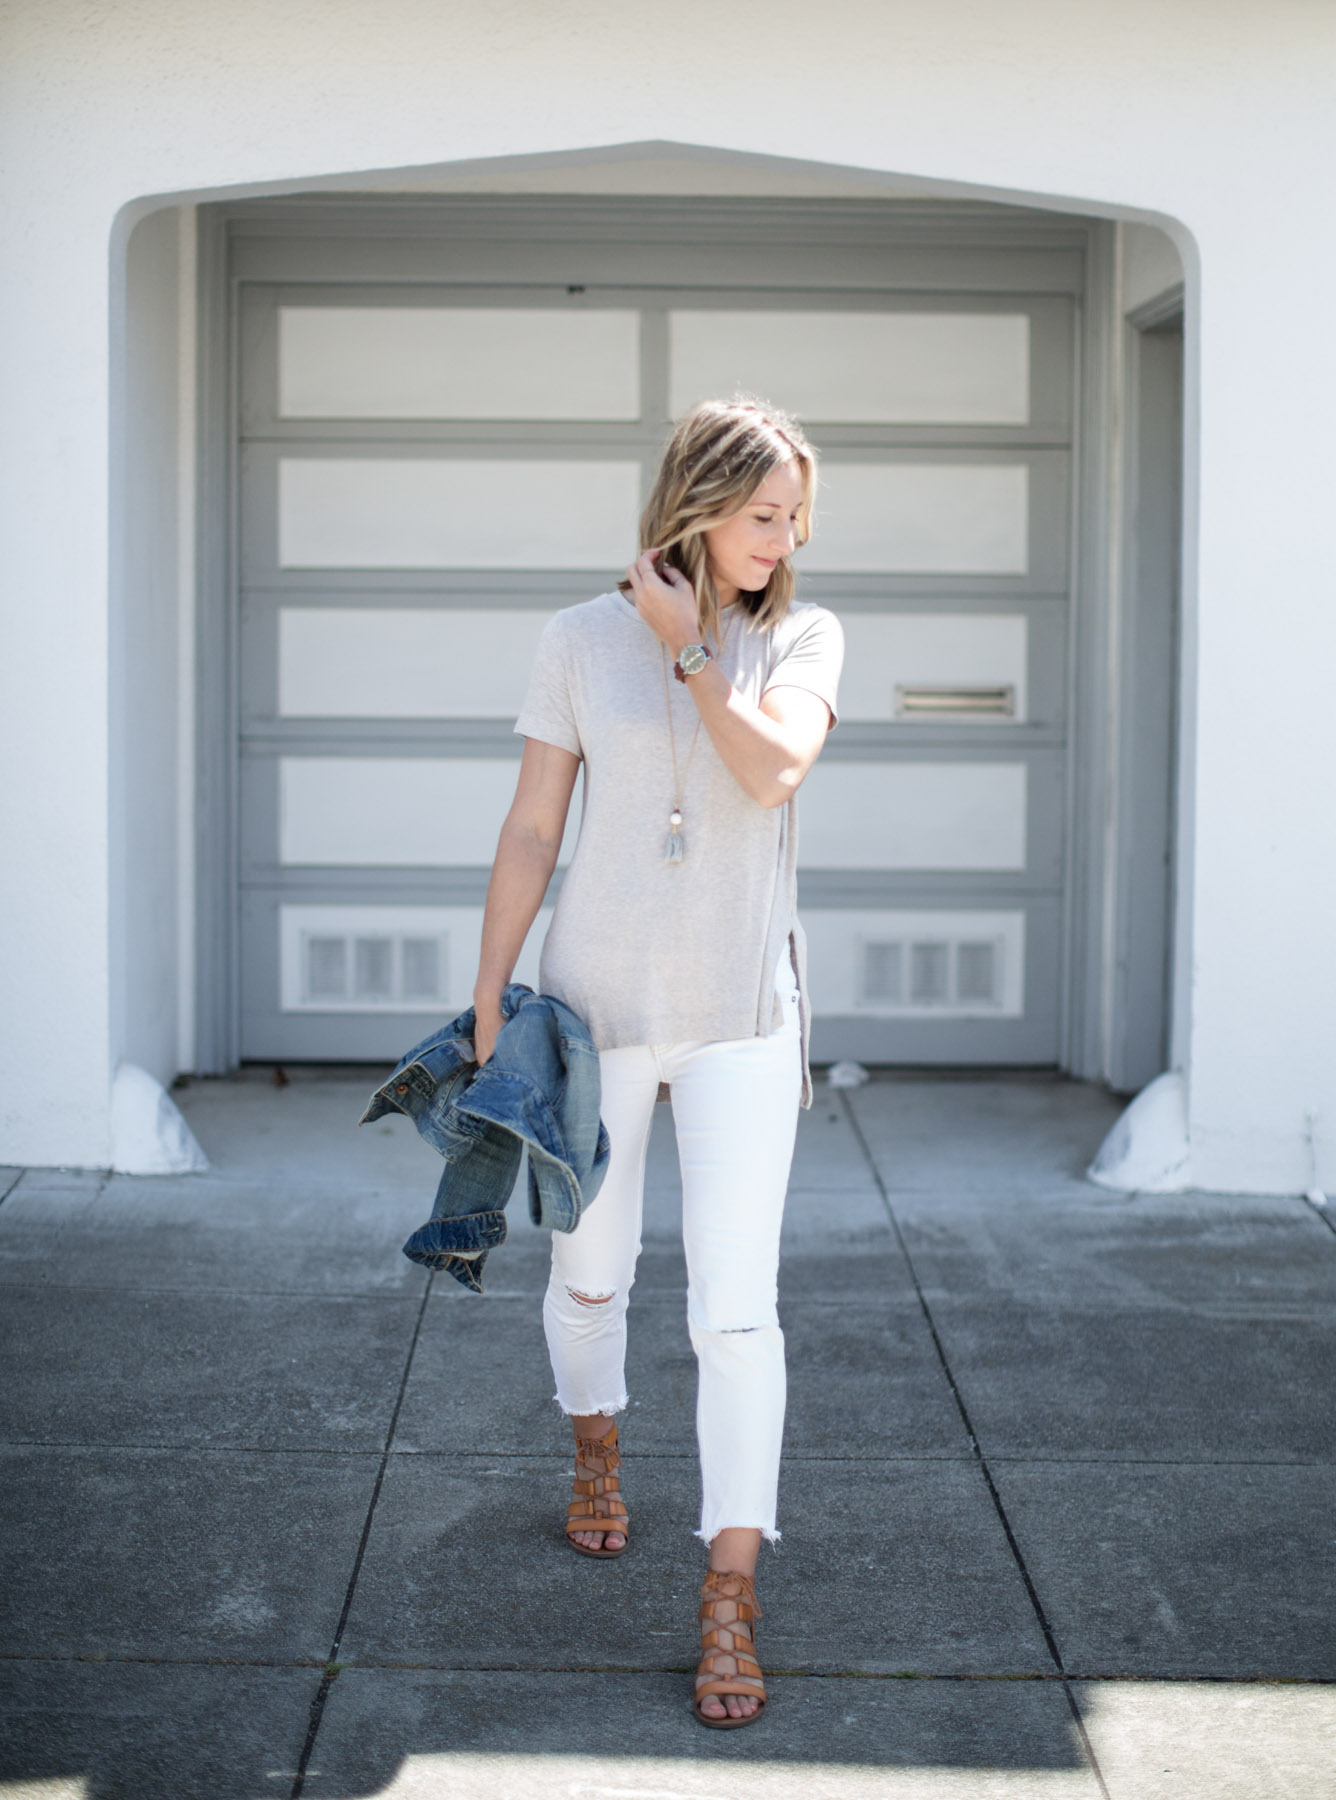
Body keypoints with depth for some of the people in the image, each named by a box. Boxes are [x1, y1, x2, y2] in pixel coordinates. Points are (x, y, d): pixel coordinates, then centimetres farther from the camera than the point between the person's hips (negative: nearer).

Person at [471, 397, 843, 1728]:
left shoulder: (803, 637, 0)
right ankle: (596, 1452, 48)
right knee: (590, 1271, 17)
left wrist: (686, 646, -13)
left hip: (743, 1016, 0)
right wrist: (486, 1008, -3)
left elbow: (775, 767, -21)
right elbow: (528, 833, -1)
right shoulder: (579, 640, -3)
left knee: (736, 1306, -8)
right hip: (598, 1001, 1)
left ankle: (729, 1602, 0)